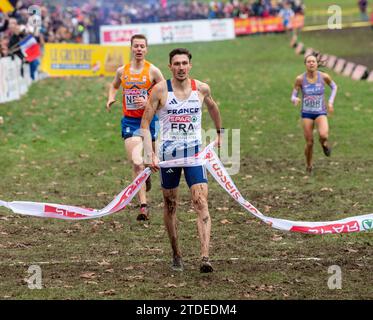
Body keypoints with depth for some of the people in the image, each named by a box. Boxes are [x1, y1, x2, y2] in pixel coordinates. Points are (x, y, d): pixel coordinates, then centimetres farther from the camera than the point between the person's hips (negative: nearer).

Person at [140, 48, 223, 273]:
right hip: (168, 154, 0)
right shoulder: (160, 90, -6)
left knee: (201, 204, -14)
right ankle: (176, 256, 26)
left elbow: (213, 108, 24)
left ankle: (205, 257, -22)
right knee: (170, 206, 10)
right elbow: (145, 124, -4)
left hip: (195, 153, 0)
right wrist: (150, 155, -13)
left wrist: (220, 133, 33)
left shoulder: (202, 89, 1)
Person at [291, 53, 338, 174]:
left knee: (323, 135, -27)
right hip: (307, 114, 1)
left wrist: (331, 102, 1)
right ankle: (309, 166, 28)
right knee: (309, 143, 1)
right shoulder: (300, 79, -10)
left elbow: (334, 87, 11)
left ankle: (324, 143, 11)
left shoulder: (324, 76, -9)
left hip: (320, 113, -1)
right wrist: (295, 100, -28)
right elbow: (293, 97, -5)